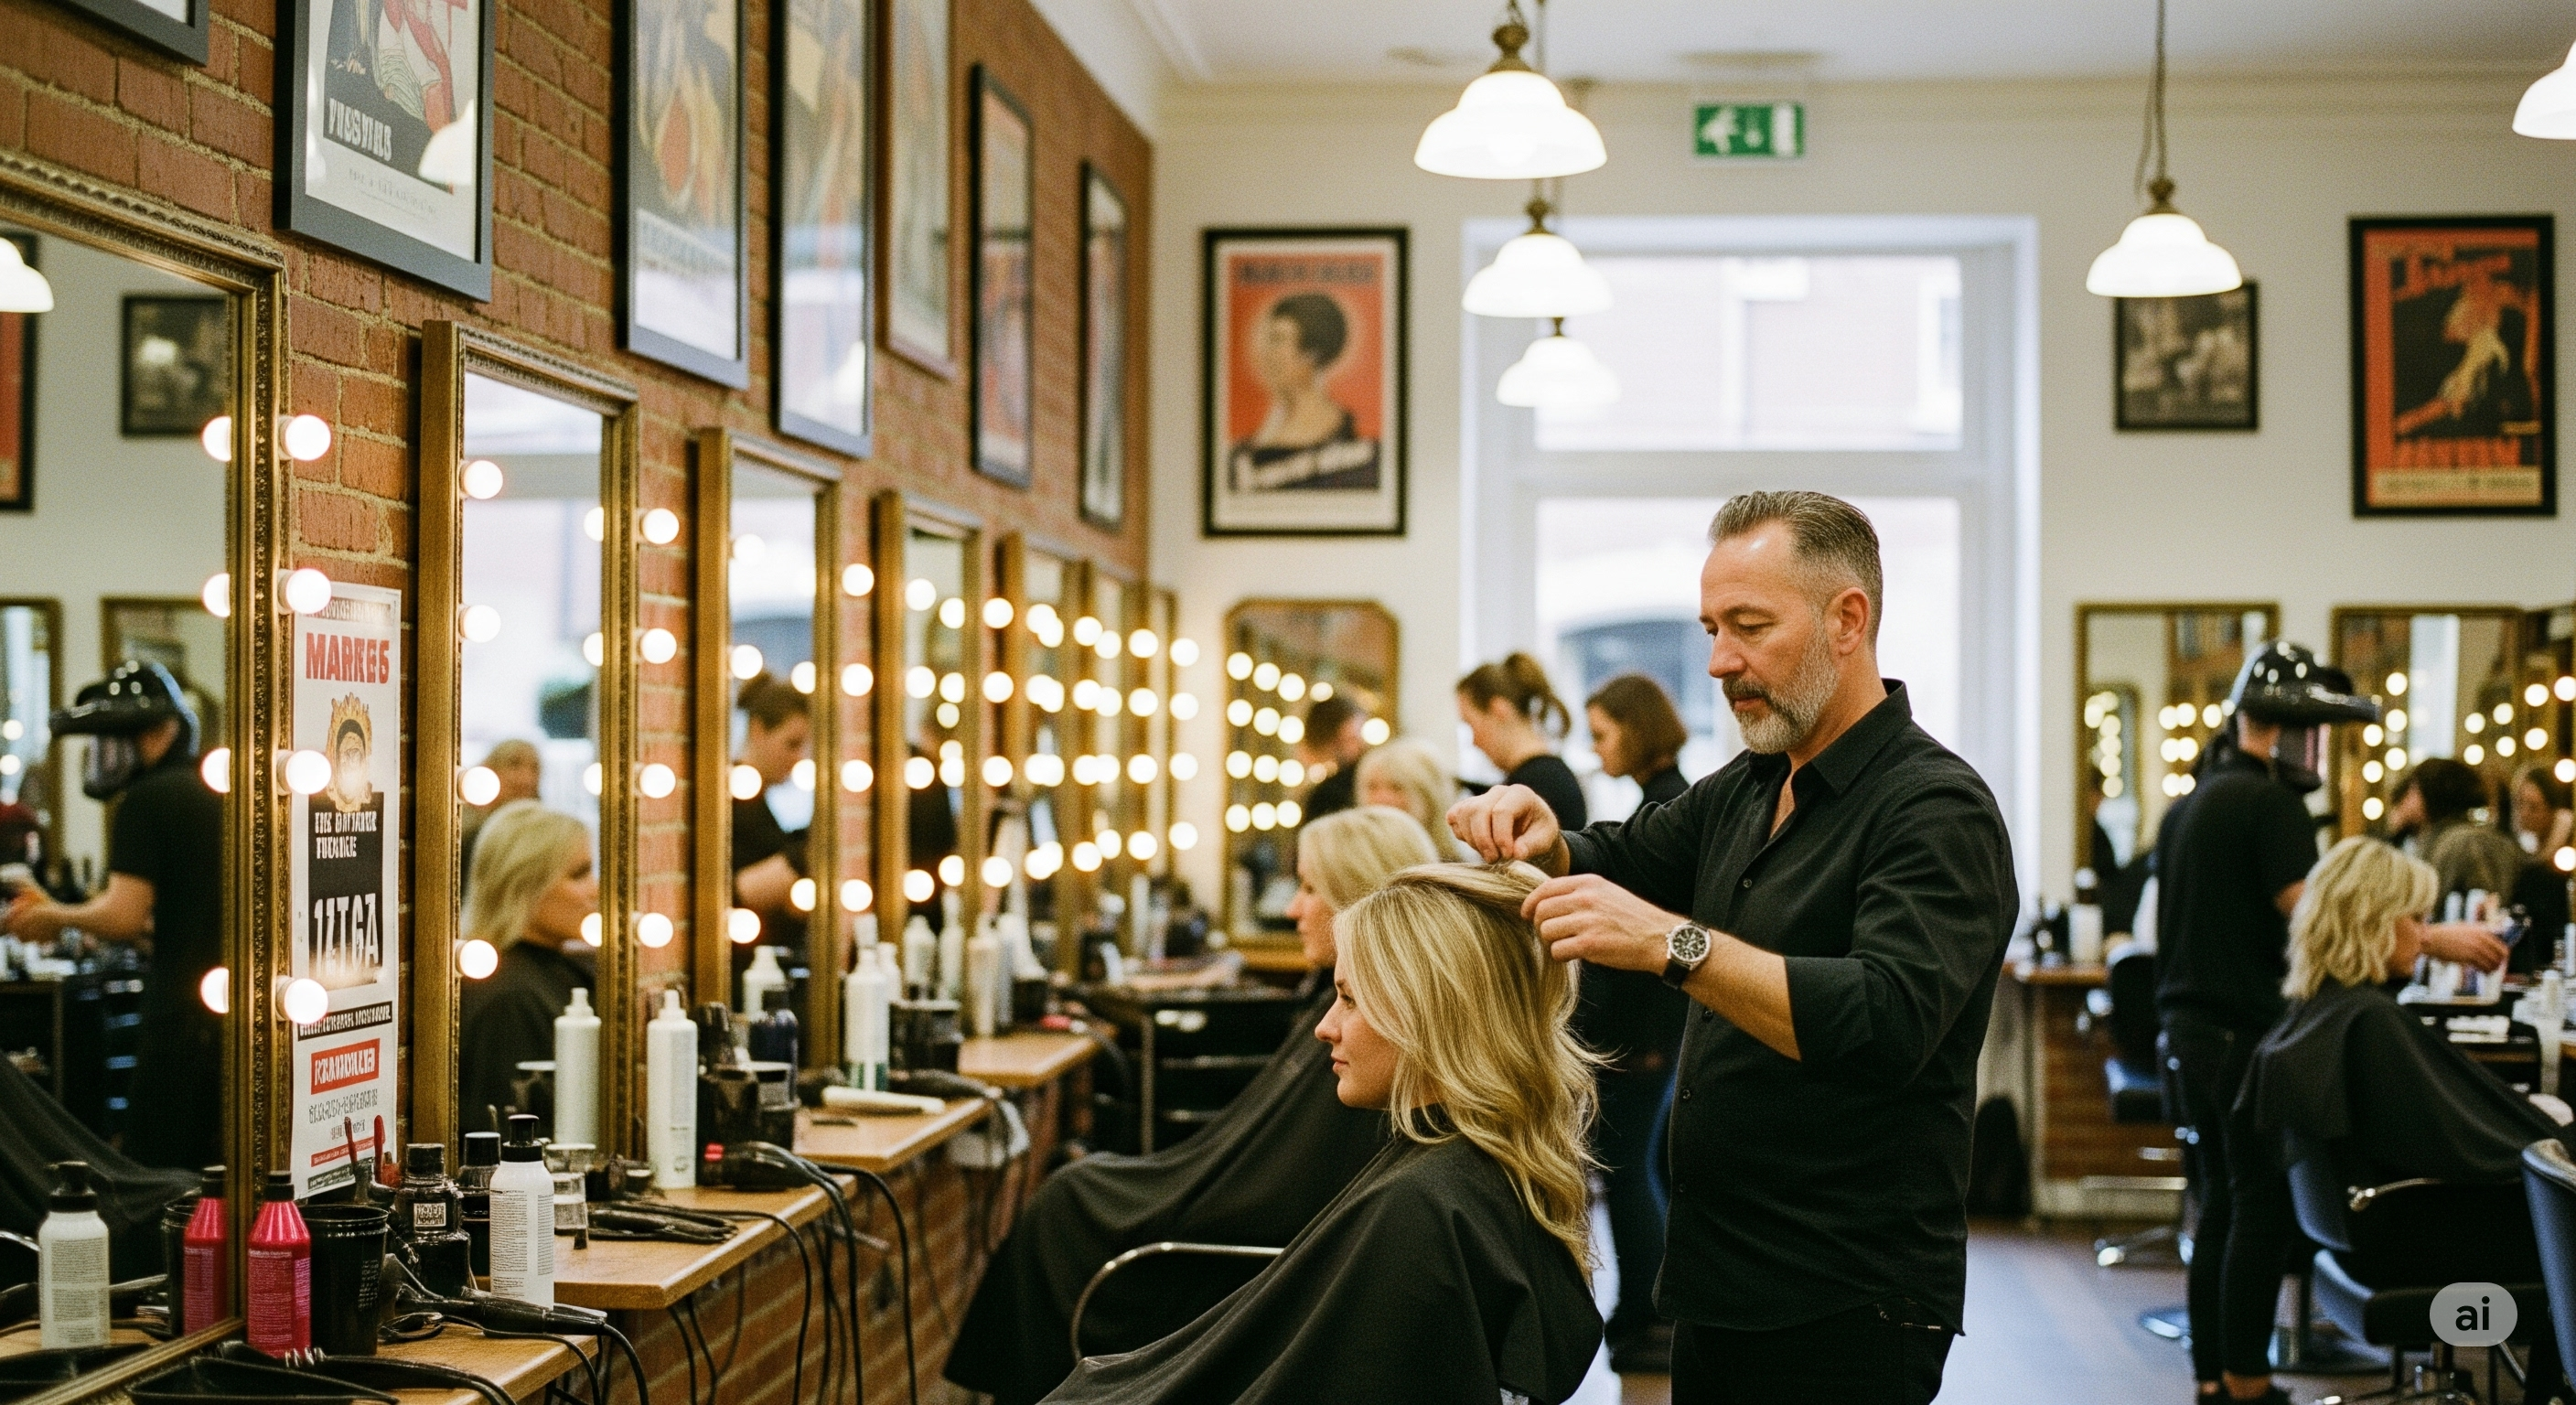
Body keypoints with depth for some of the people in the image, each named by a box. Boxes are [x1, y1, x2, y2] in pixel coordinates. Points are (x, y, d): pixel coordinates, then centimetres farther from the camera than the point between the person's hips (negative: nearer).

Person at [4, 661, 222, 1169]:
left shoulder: (147, 799, -9)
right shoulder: (223, 793, 14)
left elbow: (124, 916, -16)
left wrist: (57, 916, 0)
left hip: (183, 1018, -8)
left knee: (150, 1172, -4)